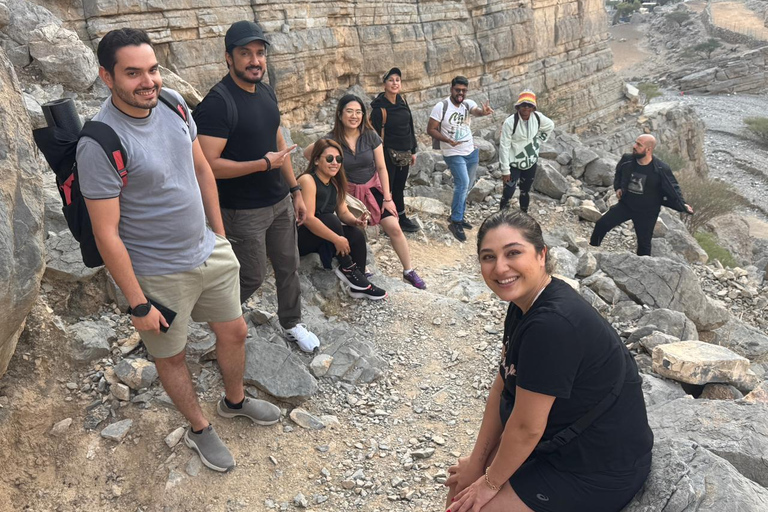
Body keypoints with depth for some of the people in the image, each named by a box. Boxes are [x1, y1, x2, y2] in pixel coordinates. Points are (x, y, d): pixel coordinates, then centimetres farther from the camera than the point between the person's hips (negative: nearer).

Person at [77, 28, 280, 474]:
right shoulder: (100, 144, -23)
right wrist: (138, 304, -16)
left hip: (211, 252, 6)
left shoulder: (173, 103, -4)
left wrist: (220, 233, 11)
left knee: (234, 332, 20)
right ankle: (200, 429, 41)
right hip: (160, 274, -6)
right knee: (172, 355, 15)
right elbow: (107, 233, -20)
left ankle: (235, 401, 49)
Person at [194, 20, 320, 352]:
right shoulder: (217, 104, -20)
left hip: (280, 202, 7)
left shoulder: (266, 93, 5)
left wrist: (296, 191, 11)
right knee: (252, 277, 6)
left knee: (288, 266, 16)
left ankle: (291, 324, 38)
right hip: (243, 212, -7)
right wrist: (264, 164, -22)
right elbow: (208, 165, -25)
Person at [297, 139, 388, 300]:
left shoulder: (334, 183, 6)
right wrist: (336, 239, -30)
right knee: (330, 219, -30)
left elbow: (343, 212, 8)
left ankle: (358, 286, -5)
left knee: (356, 234, -12)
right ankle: (347, 268, -15)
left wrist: (355, 221, -16)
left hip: (319, 238, 8)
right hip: (298, 238, -8)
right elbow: (308, 218, -28)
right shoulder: (307, 180, -20)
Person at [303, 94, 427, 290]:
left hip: (373, 188, 1)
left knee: (394, 228, -6)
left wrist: (387, 198, -7)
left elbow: (381, 168, -6)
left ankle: (409, 271, 9)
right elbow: (307, 153, -1)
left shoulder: (370, 136, -11)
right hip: (348, 191, -1)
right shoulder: (331, 139, -15)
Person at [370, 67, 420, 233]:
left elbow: (410, 126, 13)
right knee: (386, 188, 2)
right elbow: (376, 134, -15)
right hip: (389, 153, -7)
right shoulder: (379, 107, -14)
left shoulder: (402, 101, 6)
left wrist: (413, 150, 13)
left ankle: (401, 219, 28)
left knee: (399, 187, 17)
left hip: (404, 152, 7)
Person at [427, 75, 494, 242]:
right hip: (453, 154, -6)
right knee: (463, 184, -19)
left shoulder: (468, 103, -2)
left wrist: (484, 111, -49)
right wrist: (448, 140, -27)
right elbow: (431, 129, -12)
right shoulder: (441, 106, -13)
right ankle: (455, 222, -10)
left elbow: (477, 111, -24)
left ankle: (459, 216, 33)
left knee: (466, 186, 15)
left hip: (472, 152, 6)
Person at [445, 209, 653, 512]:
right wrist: (477, 462, 4)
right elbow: (502, 388, 2)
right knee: (461, 481, 13)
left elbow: (527, 427, -24)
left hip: (597, 469, -8)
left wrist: (490, 482, -9)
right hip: (560, 441, 8)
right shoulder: (526, 302, -3)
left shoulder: (552, 323, -32)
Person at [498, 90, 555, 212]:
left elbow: (550, 126, 16)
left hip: (531, 162, 5)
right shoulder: (510, 122, -21)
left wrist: (538, 141, 8)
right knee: (508, 193, -11)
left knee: (526, 191, 18)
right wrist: (505, 170, -20)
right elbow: (504, 147, -20)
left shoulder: (538, 117, -7)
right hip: (514, 164, -5)